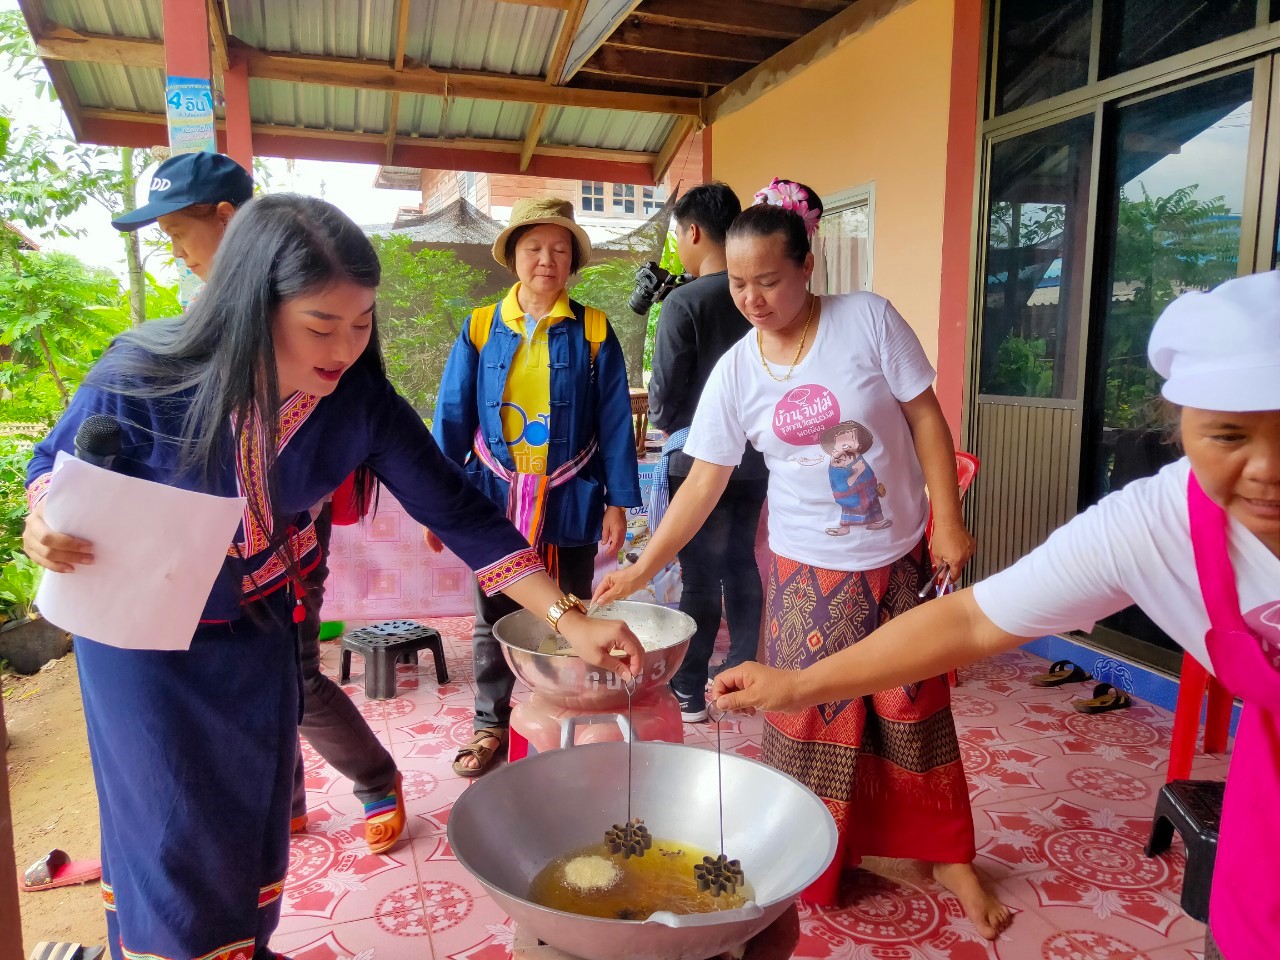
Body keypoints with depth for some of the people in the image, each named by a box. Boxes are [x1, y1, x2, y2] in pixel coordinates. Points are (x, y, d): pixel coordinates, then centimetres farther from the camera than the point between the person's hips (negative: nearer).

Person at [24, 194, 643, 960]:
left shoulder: (361, 399, -23)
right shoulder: (144, 378, -29)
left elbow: (458, 510, -21)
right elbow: (57, 465, -10)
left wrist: (571, 620, -28)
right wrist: (44, 524, -34)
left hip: (259, 625, 3)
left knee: (256, 806, 18)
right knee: (171, 822, 6)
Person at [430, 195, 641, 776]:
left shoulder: (593, 332, -1)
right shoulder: (481, 330, 3)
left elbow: (614, 422, -1)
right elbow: (452, 417, 3)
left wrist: (618, 502, -5)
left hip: (569, 503, -1)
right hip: (494, 502, 1)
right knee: (493, 621, 12)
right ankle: (491, 727, 29)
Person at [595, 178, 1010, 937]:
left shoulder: (869, 318, -12)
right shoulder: (735, 372, -7)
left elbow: (926, 418, -7)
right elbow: (704, 482, -6)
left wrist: (949, 523, -10)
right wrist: (642, 568, -10)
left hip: (900, 559, 0)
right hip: (809, 570, 1)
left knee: (916, 712, 12)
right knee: (811, 720, 8)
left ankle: (948, 853, 35)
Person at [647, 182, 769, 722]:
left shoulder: (685, 302, -15)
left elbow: (664, 401, -12)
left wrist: (663, 418, 7)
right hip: (754, 456, 6)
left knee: (700, 577, 3)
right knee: (740, 563, 17)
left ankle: (689, 693, 15)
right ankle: (743, 673, 28)